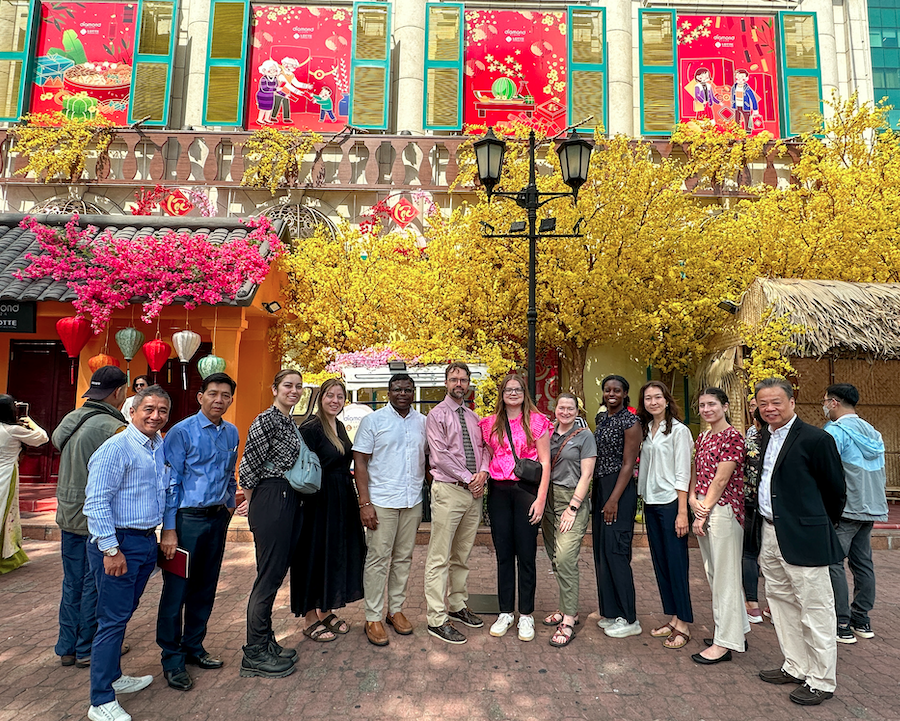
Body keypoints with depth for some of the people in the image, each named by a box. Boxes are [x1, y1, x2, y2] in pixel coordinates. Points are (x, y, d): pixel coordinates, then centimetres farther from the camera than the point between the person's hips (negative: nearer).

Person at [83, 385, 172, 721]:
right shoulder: (116, 448, -16)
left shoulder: (162, 448, 9)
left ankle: (112, 677, 34)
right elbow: (96, 502, -18)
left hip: (147, 542, 8)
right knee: (113, 619, -1)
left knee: (123, 614, 19)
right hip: (119, 544, -8)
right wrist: (110, 549, -20)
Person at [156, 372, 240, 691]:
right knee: (176, 590, 2)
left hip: (217, 519, 6)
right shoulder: (182, 432, -11)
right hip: (187, 518, -6)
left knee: (205, 588, 15)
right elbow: (170, 482, -13)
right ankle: (172, 660, 17)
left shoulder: (232, 433, 7)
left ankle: (193, 647, 32)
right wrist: (168, 530, -15)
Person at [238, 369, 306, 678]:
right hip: (270, 500, -9)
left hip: (290, 501, 9)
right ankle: (254, 654, 10)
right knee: (269, 574, -2)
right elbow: (248, 466, -15)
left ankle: (266, 642, 28)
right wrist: (252, 502, -2)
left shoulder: (290, 422, 15)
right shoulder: (266, 420, -14)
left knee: (278, 571, 15)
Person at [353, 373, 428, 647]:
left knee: (404, 558, 12)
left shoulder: (422, 422, 8)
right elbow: (360, 462, -5)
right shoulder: (373, 420, -2)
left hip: (413, 501, 4)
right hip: (381, 501, -4)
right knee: (378, 559, 0)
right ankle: (373, 618, 12)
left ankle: (396, 609, 26)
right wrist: (364, 503, -12)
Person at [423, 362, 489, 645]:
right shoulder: (436, 415, -4)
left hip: (474, 491, 7)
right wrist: (467, 479, -12)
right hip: (448, 491, -6)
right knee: (439, 557, -3)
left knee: (462, 555, 15)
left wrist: (483, 472, -6)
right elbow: (440, 455, -12)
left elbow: (483, 447, 13)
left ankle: (457, 605, 28)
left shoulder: (473, 417, 16)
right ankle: (437, 619, 3)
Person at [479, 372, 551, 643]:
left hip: (526, 490, -3)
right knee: (503, 554, 10)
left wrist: (540, 499, -9)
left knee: (526, 555, 4)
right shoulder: (490, 424, 9)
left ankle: (526, 615, 18)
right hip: (498, 491, 3)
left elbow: (545, 462, -2)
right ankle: (505, 612, 23)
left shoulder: (537, 422, 0)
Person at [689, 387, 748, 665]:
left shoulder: (733, 436, -11)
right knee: (713, 573, 15)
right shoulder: (702, 438, 14)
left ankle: (724, 643, 9)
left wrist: (704, 513, -14)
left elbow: (721, 479, -15)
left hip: (723, 509, -9)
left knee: (725, 575, -1)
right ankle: (738, 630, 30)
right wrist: (693, 498, -4)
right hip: (703, 509, 9)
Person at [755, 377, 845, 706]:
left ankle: (822, 681, 18)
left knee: (815, 610, 3)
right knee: (782, 603, 18)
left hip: (803, 538, -8)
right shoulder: (763, 438, 10)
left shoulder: (815, 439, -13)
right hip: (770, 535, 8)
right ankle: (795, 667, 33)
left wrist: (822, 524, 7)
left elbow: (835, 489, -5)